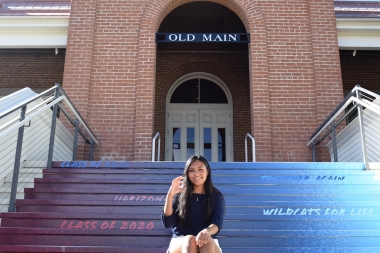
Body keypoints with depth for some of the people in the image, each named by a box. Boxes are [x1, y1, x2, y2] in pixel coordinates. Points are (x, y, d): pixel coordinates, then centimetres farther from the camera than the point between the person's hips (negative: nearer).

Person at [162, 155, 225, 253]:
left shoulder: (217, 196, 8)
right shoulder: (180, 195, 8)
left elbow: (217, 222, -9)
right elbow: (167, 223, -2)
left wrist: (207, 231, -33)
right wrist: (170, 194, -14)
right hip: (180, 243, 0)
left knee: (207, 241, -35)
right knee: (190, 240, -35)